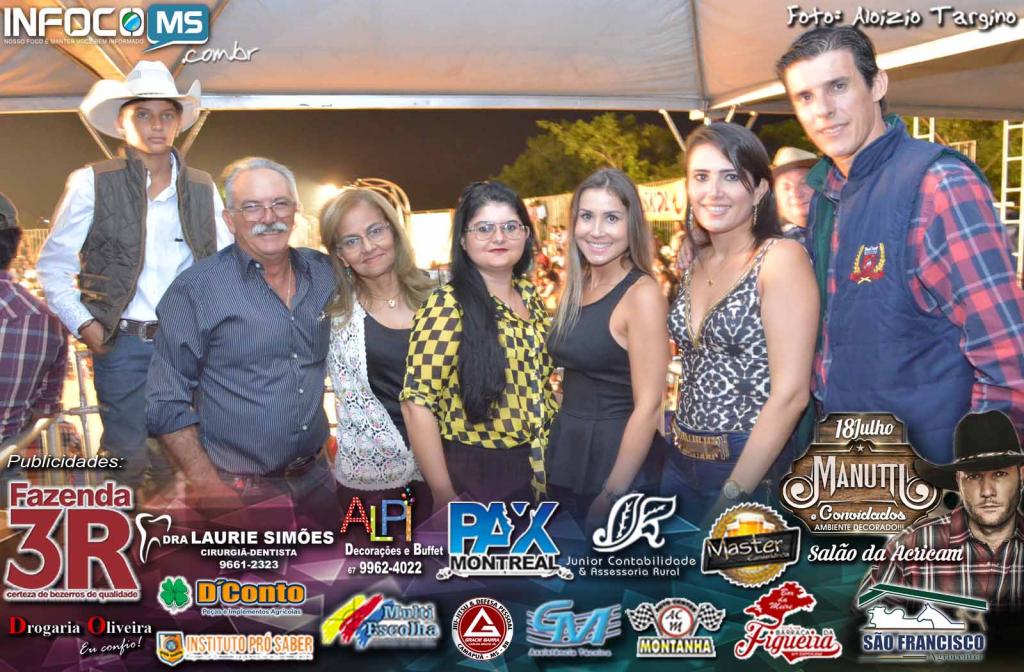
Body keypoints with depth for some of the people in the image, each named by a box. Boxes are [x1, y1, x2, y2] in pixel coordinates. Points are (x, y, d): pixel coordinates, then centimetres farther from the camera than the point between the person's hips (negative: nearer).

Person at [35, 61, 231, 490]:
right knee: (127, 458, 3)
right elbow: (53, 263, 3)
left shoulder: (202, 188, 8)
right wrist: (82, 325, -6)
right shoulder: (91, 184, 0)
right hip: (122, 343, -2)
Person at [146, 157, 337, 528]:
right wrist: (209, 489, -14)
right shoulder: (196, 289, -11)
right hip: (239, 491, -5)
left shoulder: (323, 273, 2)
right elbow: (168, 403, -10)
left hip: (317, 478, 5)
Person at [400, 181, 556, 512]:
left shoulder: (528, 294, 4)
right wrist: (445, 497, -17)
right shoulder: (448, 306, -17)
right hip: (473, 475, -6)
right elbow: (418, 401, -19)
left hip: (536, 470, 7)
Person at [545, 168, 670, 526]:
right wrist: (553, 455, 9)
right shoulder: (576, 289, 5)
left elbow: (648, 407, -19)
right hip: (567, 457, 7)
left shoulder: (642, 294, -16)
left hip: (619, 460, -7)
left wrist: (612, 494, -18)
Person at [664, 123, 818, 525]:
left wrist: (733, 492, -18)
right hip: (682, 461, 6)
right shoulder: (695, 264, 7)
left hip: (753, 467, -6)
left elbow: (791, 394, -19)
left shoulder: (781, 258, -14)